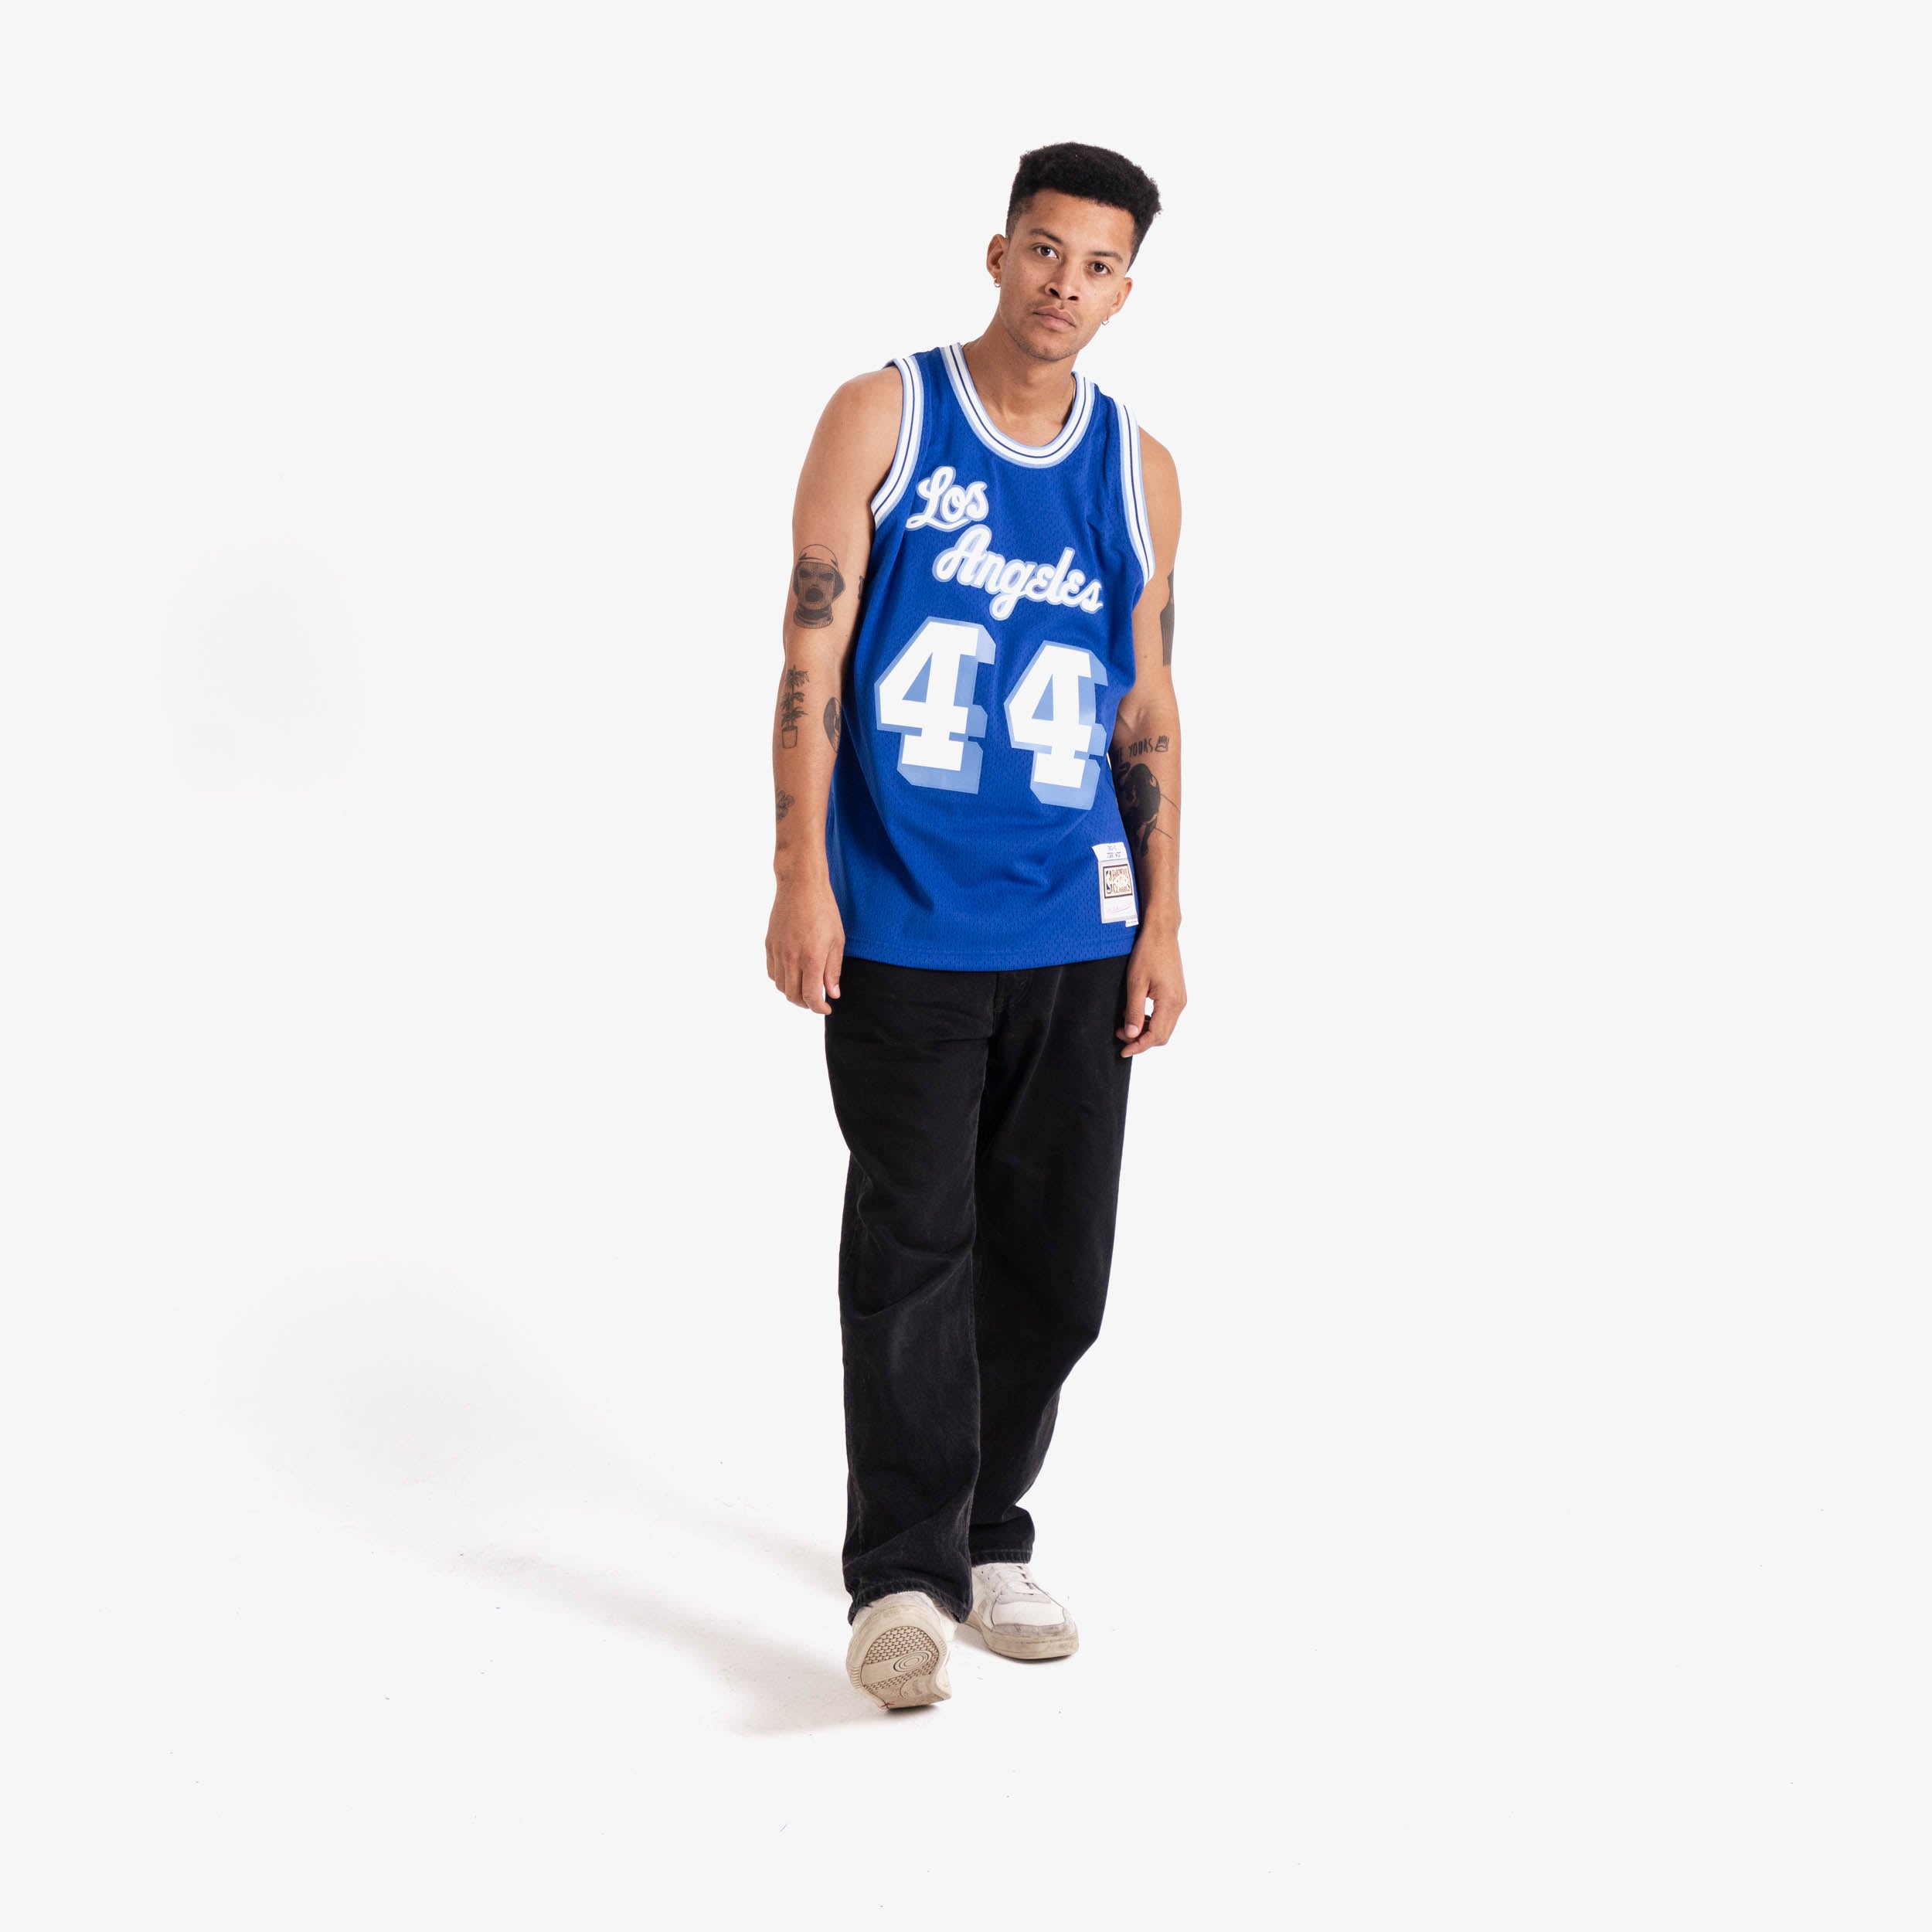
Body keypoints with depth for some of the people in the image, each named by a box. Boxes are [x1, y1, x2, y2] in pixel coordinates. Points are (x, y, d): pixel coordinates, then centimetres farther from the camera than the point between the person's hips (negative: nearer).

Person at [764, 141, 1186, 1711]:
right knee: (913, 1248, -6)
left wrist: (1162, 921, 7)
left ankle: (988, 1537, 23)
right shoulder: (882, 418, 1)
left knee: (1054, 1260, 8)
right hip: (902, 928, -4)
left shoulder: (1140, 472, 11)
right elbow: (813, 655, -3)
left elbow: (1149, 706, 13)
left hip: (1079, 934, 4)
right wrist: (803, 877, -10)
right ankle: (901, 1576, -2)